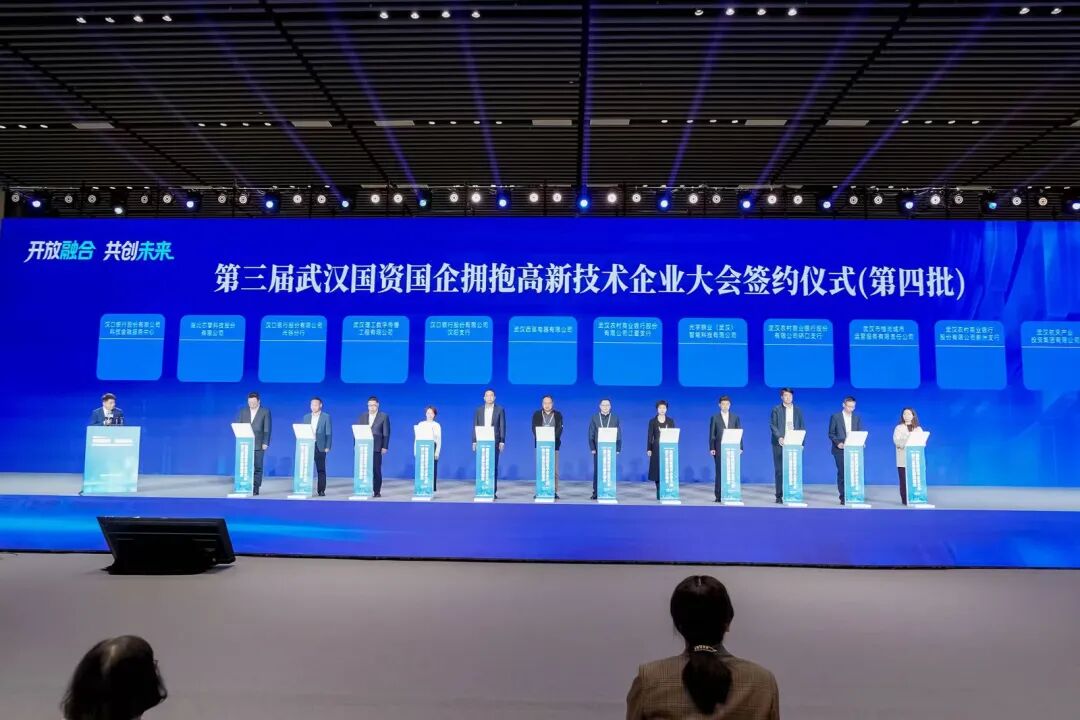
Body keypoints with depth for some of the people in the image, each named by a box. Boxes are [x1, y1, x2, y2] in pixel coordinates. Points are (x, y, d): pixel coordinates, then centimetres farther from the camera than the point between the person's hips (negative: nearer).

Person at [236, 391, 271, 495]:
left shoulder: (265, 411, 2)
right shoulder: (243, 411, 11)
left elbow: (267, 428, -2)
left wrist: (265, 443, -9)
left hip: (258, 445, -2)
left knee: (258, 467, 0)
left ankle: (256, 488, 4)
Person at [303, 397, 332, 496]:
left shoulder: (326, 417, 2)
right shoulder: (306, 417, 13)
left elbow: (329, 432, -2)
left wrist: (327, 447, -9)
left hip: (320, 447, -3)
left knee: (321, 469, 0)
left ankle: (321, 490, 4)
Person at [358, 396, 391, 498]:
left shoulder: (384, 416, 3)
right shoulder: (363, 416, 13)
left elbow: (386, 433, 0)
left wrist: (385, 447, -7)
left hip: (376, 448, -3)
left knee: (376, 470, -1)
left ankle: (377, 491, 5)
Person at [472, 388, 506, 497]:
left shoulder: (500, 410, 4)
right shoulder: (478, 410, 9)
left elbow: (502, 426, 1)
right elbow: (475, 426, 8)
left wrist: (502, 442, -6)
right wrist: (474, 441, 1)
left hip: (494, 442, -2)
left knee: (494, 466, -2)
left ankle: (493, 491, 2)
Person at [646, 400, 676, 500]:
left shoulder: (671, 421, 8)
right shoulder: (652, 421, 5)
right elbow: (650, 436, 3)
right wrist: (649, 449, -3)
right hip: (657, 449, 0)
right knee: (657, 470, -1)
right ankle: (659, 493, 7)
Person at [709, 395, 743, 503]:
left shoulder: (735, 417, 11)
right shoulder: (715, 418, 6)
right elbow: (712, 434, 4)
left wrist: (740, 447, 1)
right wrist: (712, 448, -4)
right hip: (719, 449, -1)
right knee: (719, 472, -2)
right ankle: (719, 496, 2)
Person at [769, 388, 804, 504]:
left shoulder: (798, 410, 13)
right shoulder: (776, 410, 5)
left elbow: (802, 427, 10)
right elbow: (773, 425, -2)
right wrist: (779, 437, -18)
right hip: (780, 444, -2)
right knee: (779, 470, 0)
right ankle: (779, 496, 4)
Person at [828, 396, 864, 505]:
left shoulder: (857, 418, 11)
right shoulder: (835, 417, 2)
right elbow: (831, 433, 1)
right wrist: (838, 443, -13)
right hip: (840, 450, -2)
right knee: (842, 474, -1)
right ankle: (843, 497, 5)